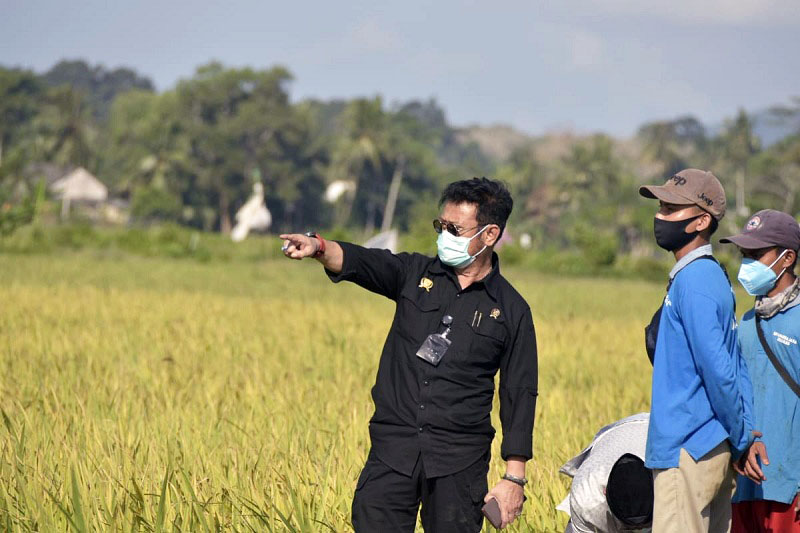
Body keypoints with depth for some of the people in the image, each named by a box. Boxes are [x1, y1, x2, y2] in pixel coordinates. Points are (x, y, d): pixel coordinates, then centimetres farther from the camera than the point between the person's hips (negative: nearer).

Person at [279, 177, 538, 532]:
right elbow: (359, 262, -10)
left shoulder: (511, 311, 3)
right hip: (393, 449, 1)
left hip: (459, 462, -1)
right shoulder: (415, 274, 8)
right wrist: (318, 247, -33)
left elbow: (519, 396, 3)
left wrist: (514, 477, -2)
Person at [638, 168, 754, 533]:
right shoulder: (714, 277, 16)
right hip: (715, 451, 10)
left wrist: (741, 440, -10)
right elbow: (735, 365, 17)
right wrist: (743, 437, 12)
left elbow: (718, 369, -19)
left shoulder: (693, 282, -15)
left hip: (688, 449, -10)